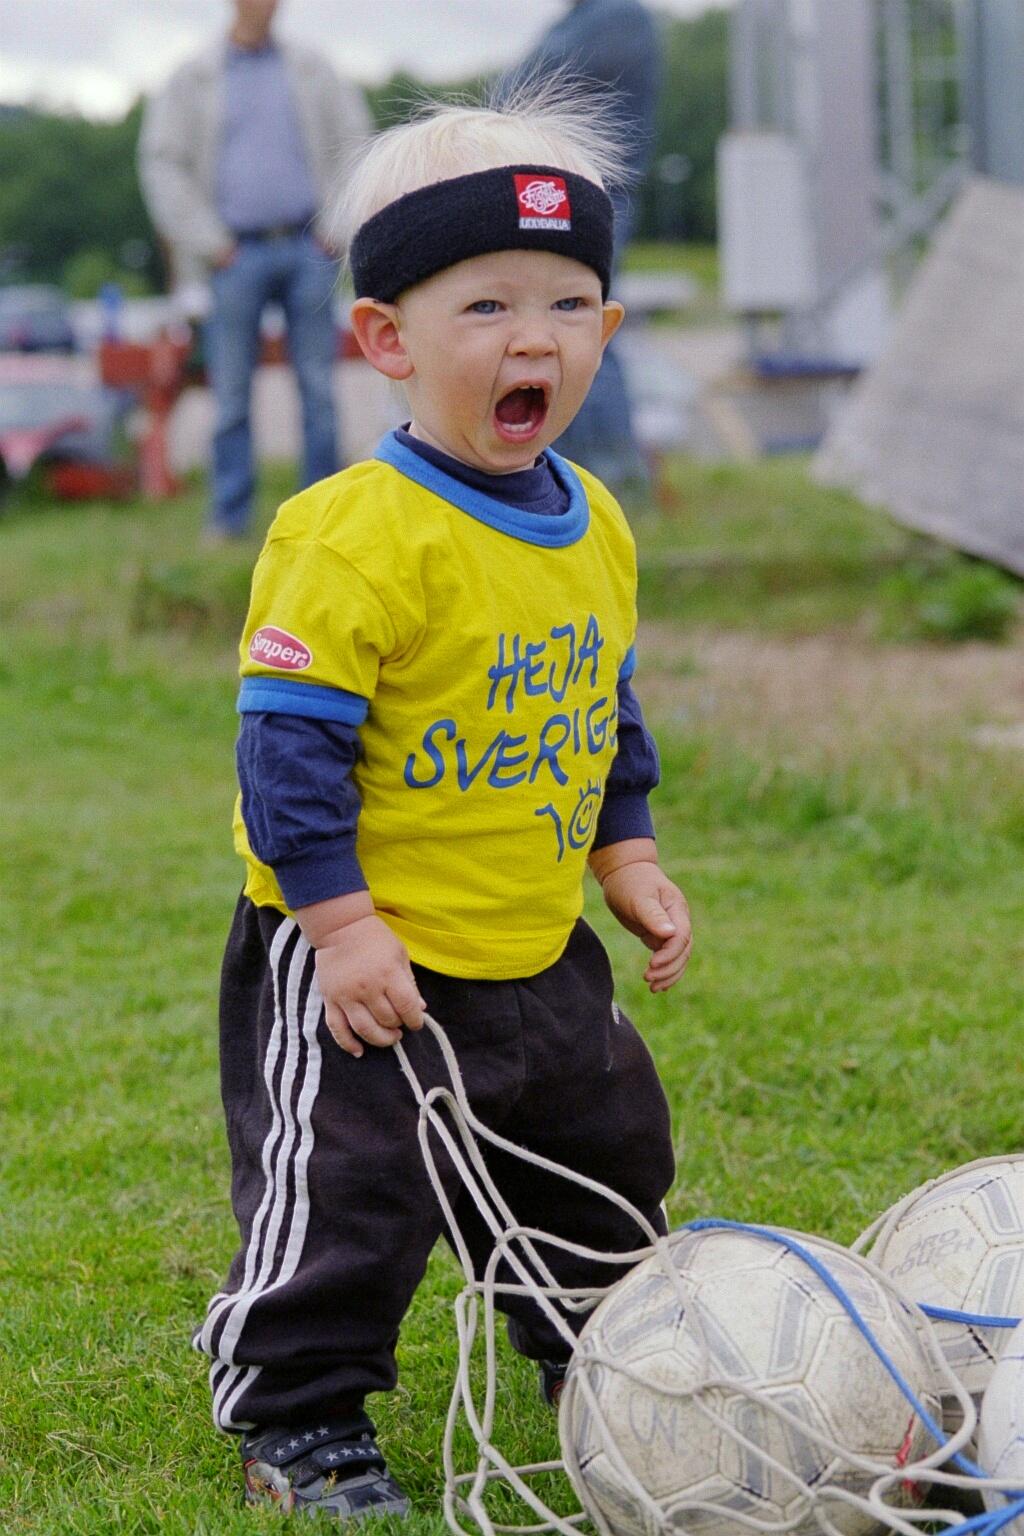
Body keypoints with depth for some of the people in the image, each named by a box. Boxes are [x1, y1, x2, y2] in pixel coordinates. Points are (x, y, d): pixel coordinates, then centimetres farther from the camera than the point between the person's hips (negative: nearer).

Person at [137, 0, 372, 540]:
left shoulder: (313, 72, 12)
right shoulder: (193, 80, 7)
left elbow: (355, 146, 12)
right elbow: (162, 165, 4)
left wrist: (335, 227, 1)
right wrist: (209, 243, -4)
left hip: (308, 249, 1)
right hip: (238, 254, -1)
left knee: (318, 388, 1)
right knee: (231, 391, -2)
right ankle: (229, 514, 3)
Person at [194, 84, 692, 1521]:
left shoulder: (596, 527, 5)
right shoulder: (357, 537, -22)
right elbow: (290, 737, -21)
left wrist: (627, 857, 14)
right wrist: (341, 924, -22)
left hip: (539, 950, 8)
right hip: (365, 965, -8)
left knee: (604, 1153, 21)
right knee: (347, 1189, -6)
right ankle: (297, 1419, 11)